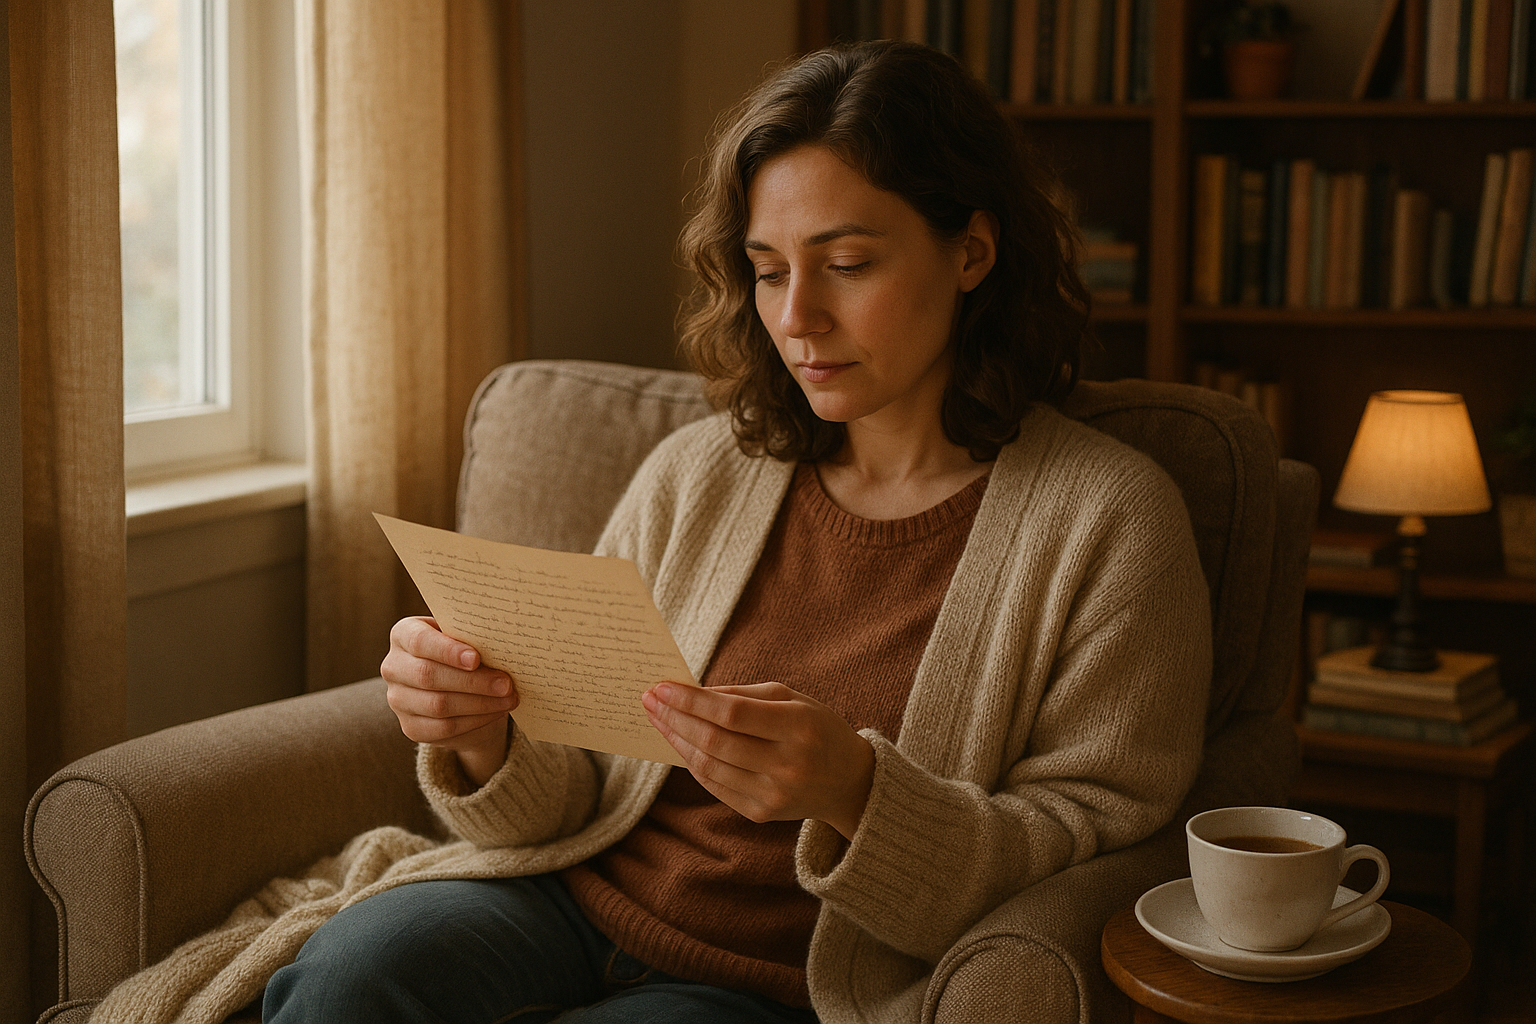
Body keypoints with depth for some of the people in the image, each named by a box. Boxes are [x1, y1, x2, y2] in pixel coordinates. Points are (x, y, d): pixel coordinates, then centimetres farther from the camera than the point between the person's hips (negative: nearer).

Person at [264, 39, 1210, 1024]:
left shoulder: (1112, 523, -6)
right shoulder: (695, 473, 6)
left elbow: (1092, 841, -7)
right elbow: (579, 792, 10)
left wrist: (853, 793, -24)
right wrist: (485, 741, -14)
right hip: (575, 907, 4)